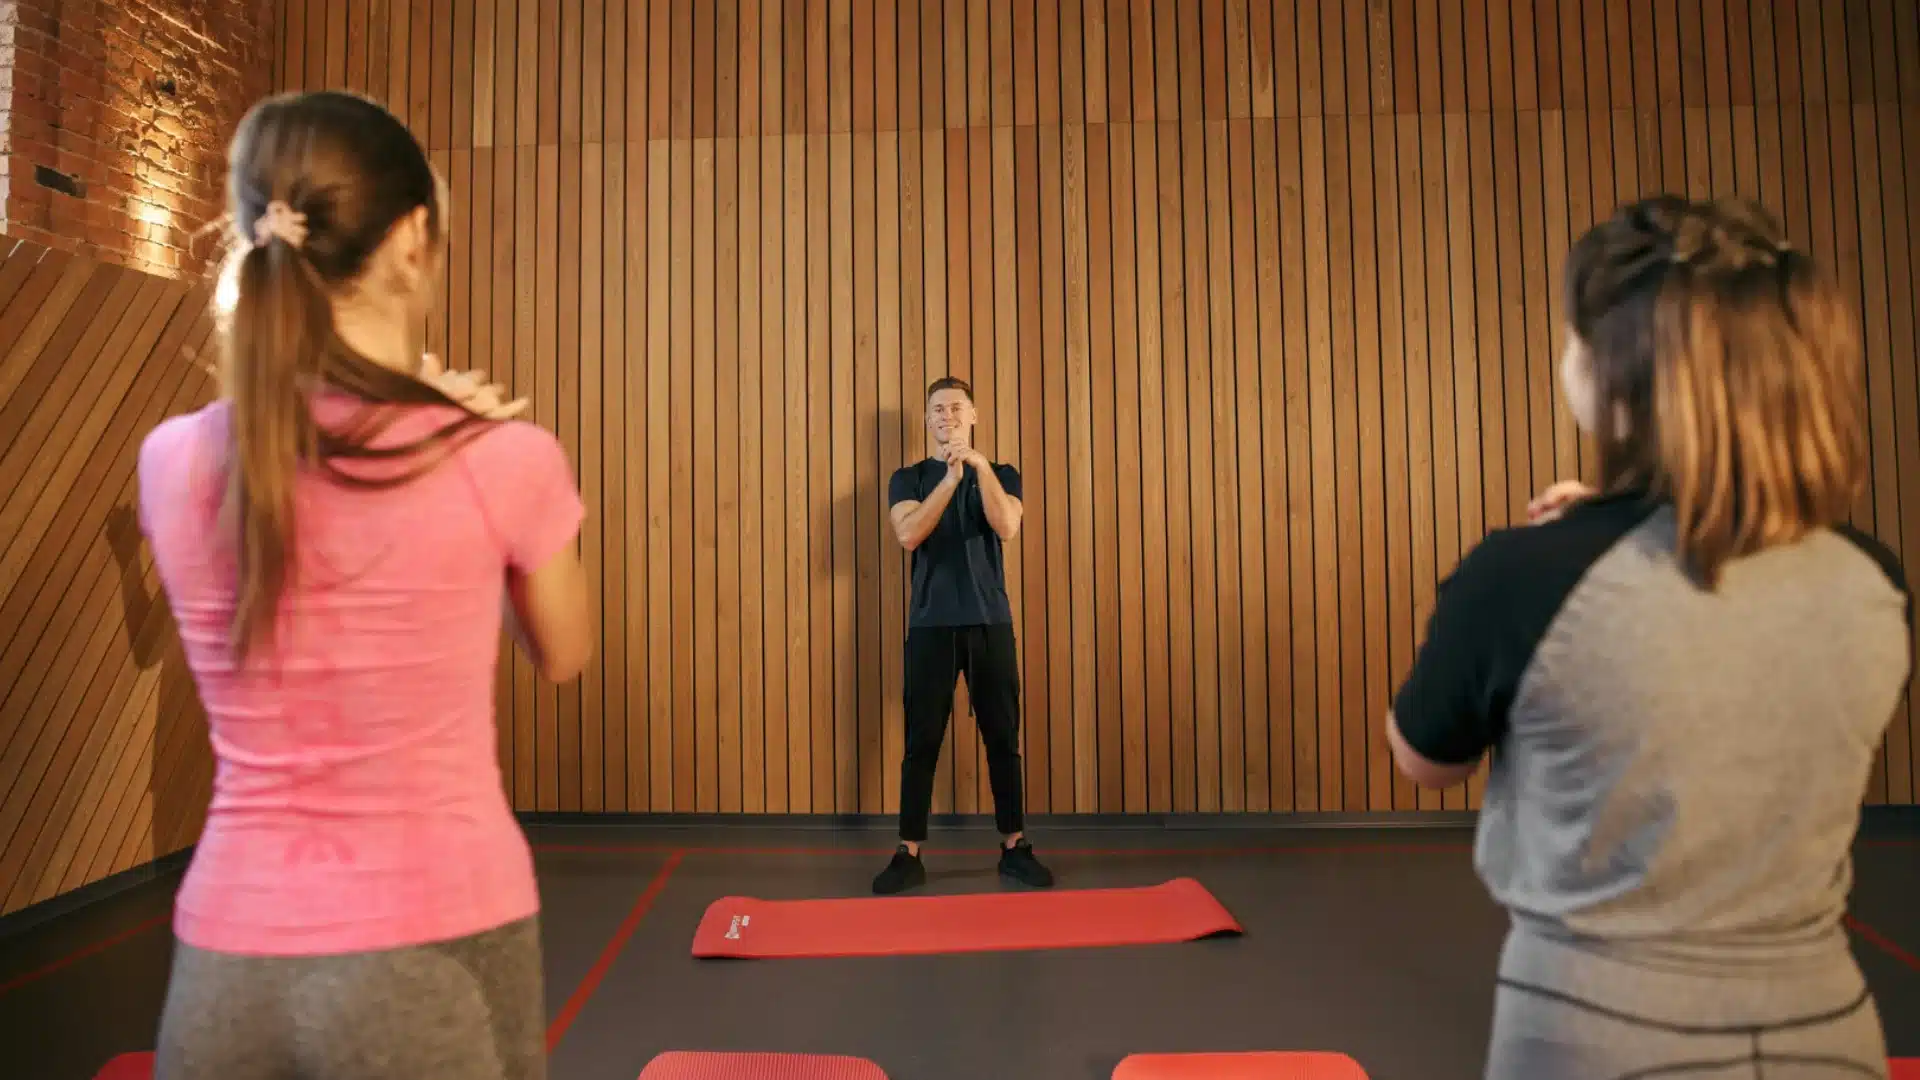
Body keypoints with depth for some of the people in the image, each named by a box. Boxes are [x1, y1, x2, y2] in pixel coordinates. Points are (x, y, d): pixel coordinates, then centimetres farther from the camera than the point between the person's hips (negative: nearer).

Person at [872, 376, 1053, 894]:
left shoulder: (1001, 474, 7)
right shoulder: (909, 478, 6)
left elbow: (1006, 528, -13)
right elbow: (908, 535, -14)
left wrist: (981, 468, -23)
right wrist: (951, 477, -21)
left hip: (990, 622, 1)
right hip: (931, 624, -1)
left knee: (1003, 738, 7)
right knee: (921, 741, 2)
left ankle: (1014, 847, 18)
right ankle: (909, 853, 10)